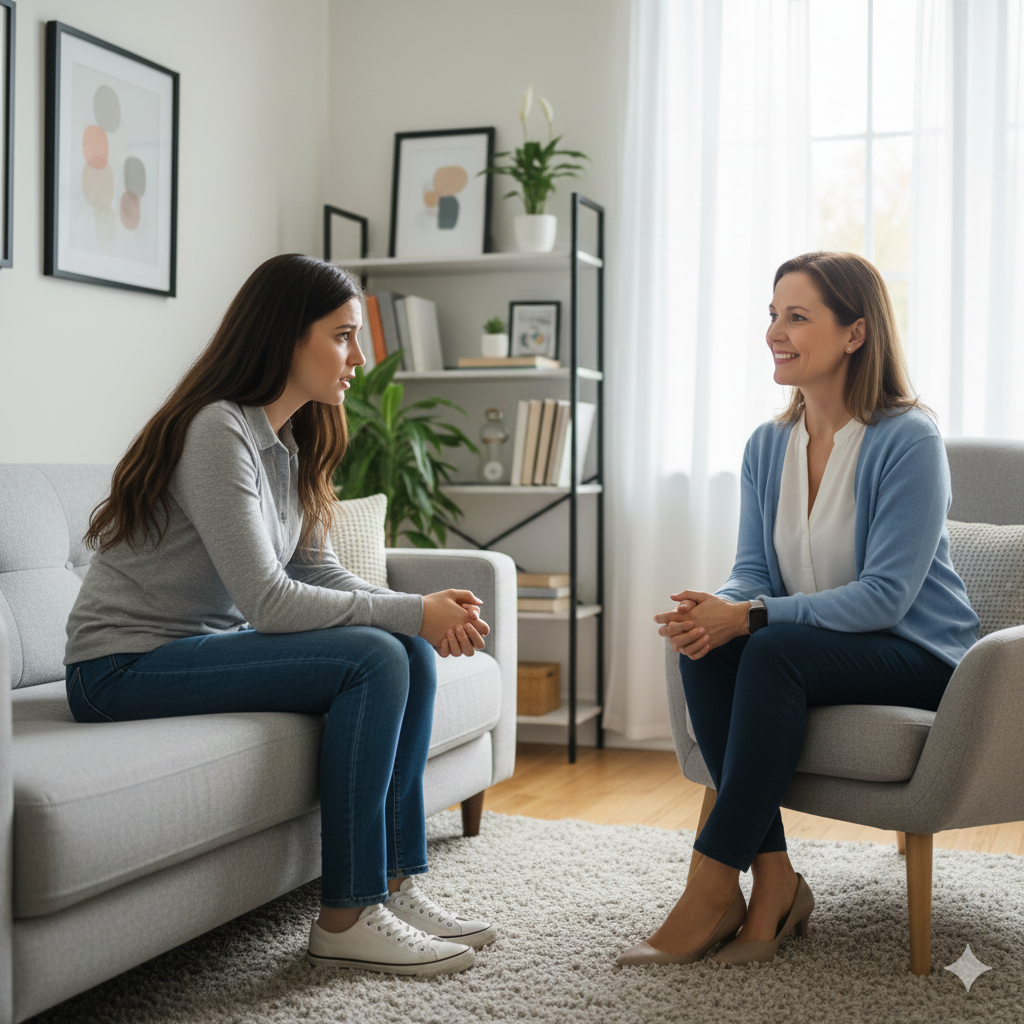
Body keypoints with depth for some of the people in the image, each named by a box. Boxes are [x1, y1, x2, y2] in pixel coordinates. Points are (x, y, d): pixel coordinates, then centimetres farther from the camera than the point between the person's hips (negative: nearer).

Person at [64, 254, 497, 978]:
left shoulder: (287, 441, 10)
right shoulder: (218, 431, -20)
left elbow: (318, 572, 7)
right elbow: (266, 600, -25)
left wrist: (427, 613, -10)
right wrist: (411, 611, -20)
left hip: (207, 644, 9)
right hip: (126, 667, -9)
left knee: (411, 653, -4)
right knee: (373, 657, -22)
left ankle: (393, 884, 0)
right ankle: (346, 919, -15)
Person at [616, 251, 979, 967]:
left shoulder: (909, 440, -15)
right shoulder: (768, 446, 6)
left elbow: (886, 594, -21)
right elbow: (753, 574, 5)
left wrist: (753, 615, -29)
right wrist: (712, 610, -20)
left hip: (920, 655, -6)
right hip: (810, 647, 6)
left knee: (775, 651, -33)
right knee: (705, 646, -24)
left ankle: (714, 886, -26)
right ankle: (773, 879, -22)